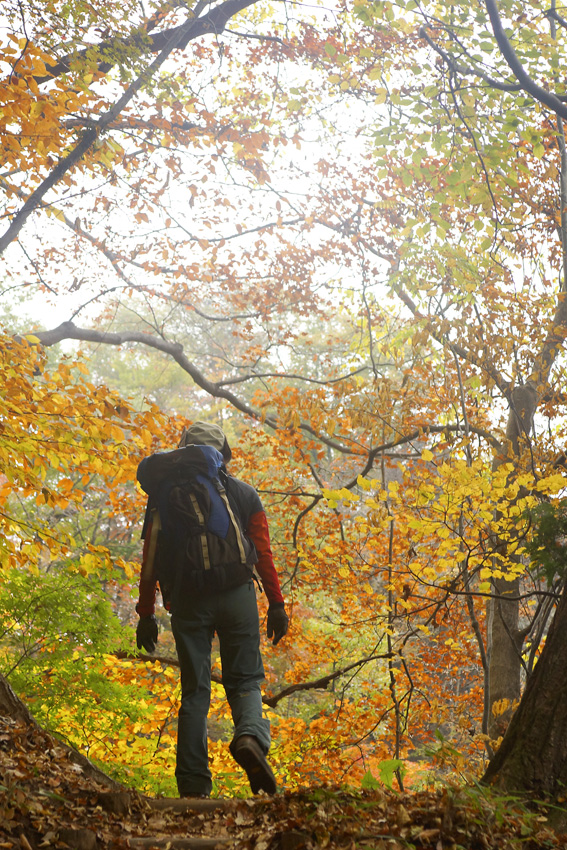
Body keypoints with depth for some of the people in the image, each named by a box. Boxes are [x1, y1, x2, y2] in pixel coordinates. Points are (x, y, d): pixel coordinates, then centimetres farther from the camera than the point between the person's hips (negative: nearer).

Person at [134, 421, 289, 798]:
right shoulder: (245, 494, 8)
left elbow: (151, 558, 4)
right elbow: (263, 552, 3)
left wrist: (147, 614, 8)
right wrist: (277, 603, 6)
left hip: (187, 601, 0)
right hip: (237, 596, 0)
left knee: (194, 689, 6)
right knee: (245, 680, 9)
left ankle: (193, 783, 1)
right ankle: (250, 736, -22)